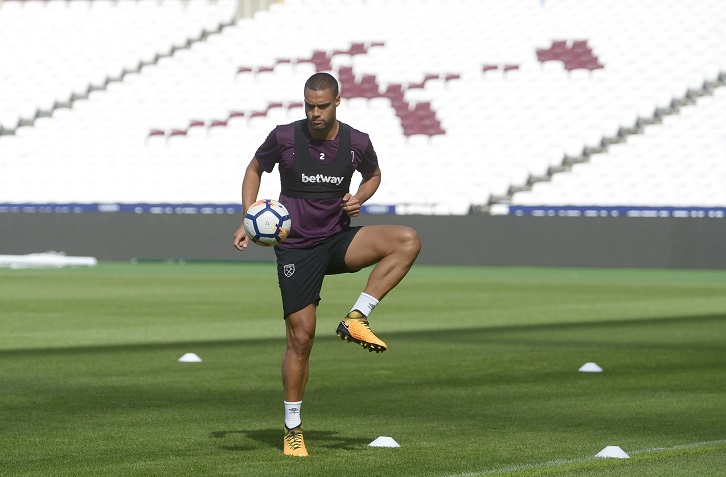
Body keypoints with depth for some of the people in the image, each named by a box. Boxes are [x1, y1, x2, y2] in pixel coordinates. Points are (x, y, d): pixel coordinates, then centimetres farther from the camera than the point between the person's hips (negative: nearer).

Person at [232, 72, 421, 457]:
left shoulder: (357, 143, -5)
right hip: (296, 248, -2)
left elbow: (373, 175, 17)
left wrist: (358, 198, -6)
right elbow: (254, 169, 9)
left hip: (339, 239, 3)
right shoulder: (284, 137, -9)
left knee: (408, 241, -22)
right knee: (300, 337, -6)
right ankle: (292, 430, 8)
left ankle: (356, 319, -18)